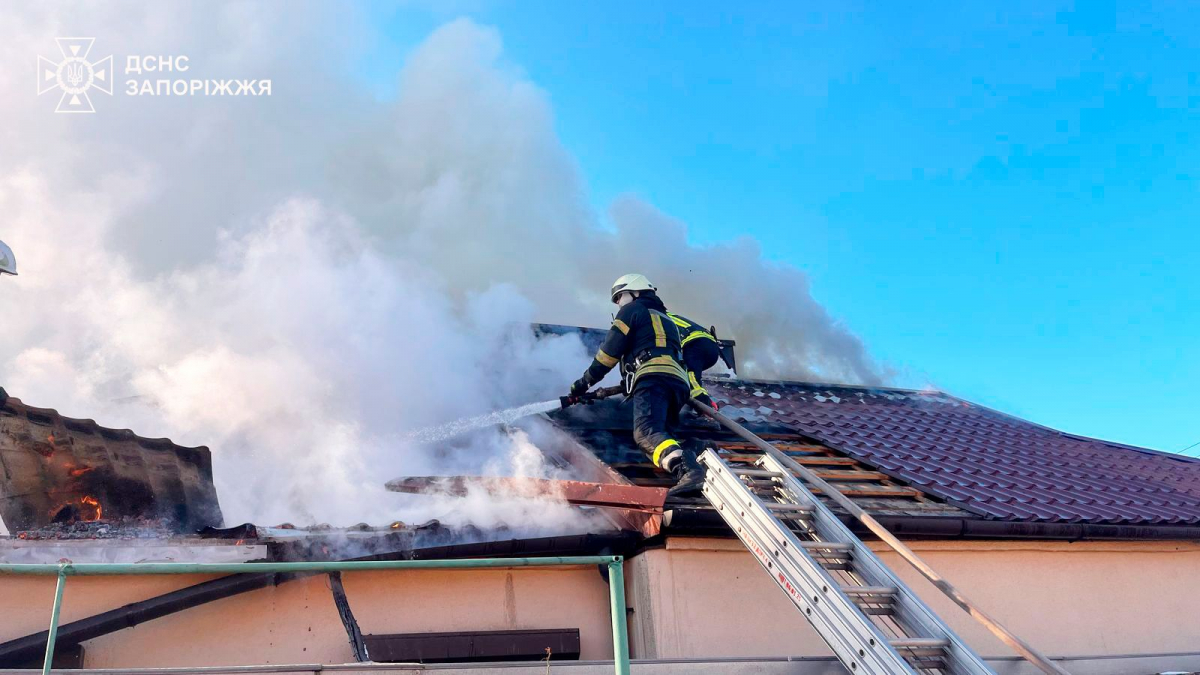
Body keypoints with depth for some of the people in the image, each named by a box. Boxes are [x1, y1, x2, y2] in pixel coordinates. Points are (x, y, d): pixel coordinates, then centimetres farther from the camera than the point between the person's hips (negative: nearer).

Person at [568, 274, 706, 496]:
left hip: (653, 377, -8)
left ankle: (686, 468, -53)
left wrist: (586, 381, 18)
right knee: (661, 436, 4)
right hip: (680, 383, 8)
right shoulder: (667, 321, 41)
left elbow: (610, 351, 9)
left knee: (646, 434, -27)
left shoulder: (632, 310, 17)